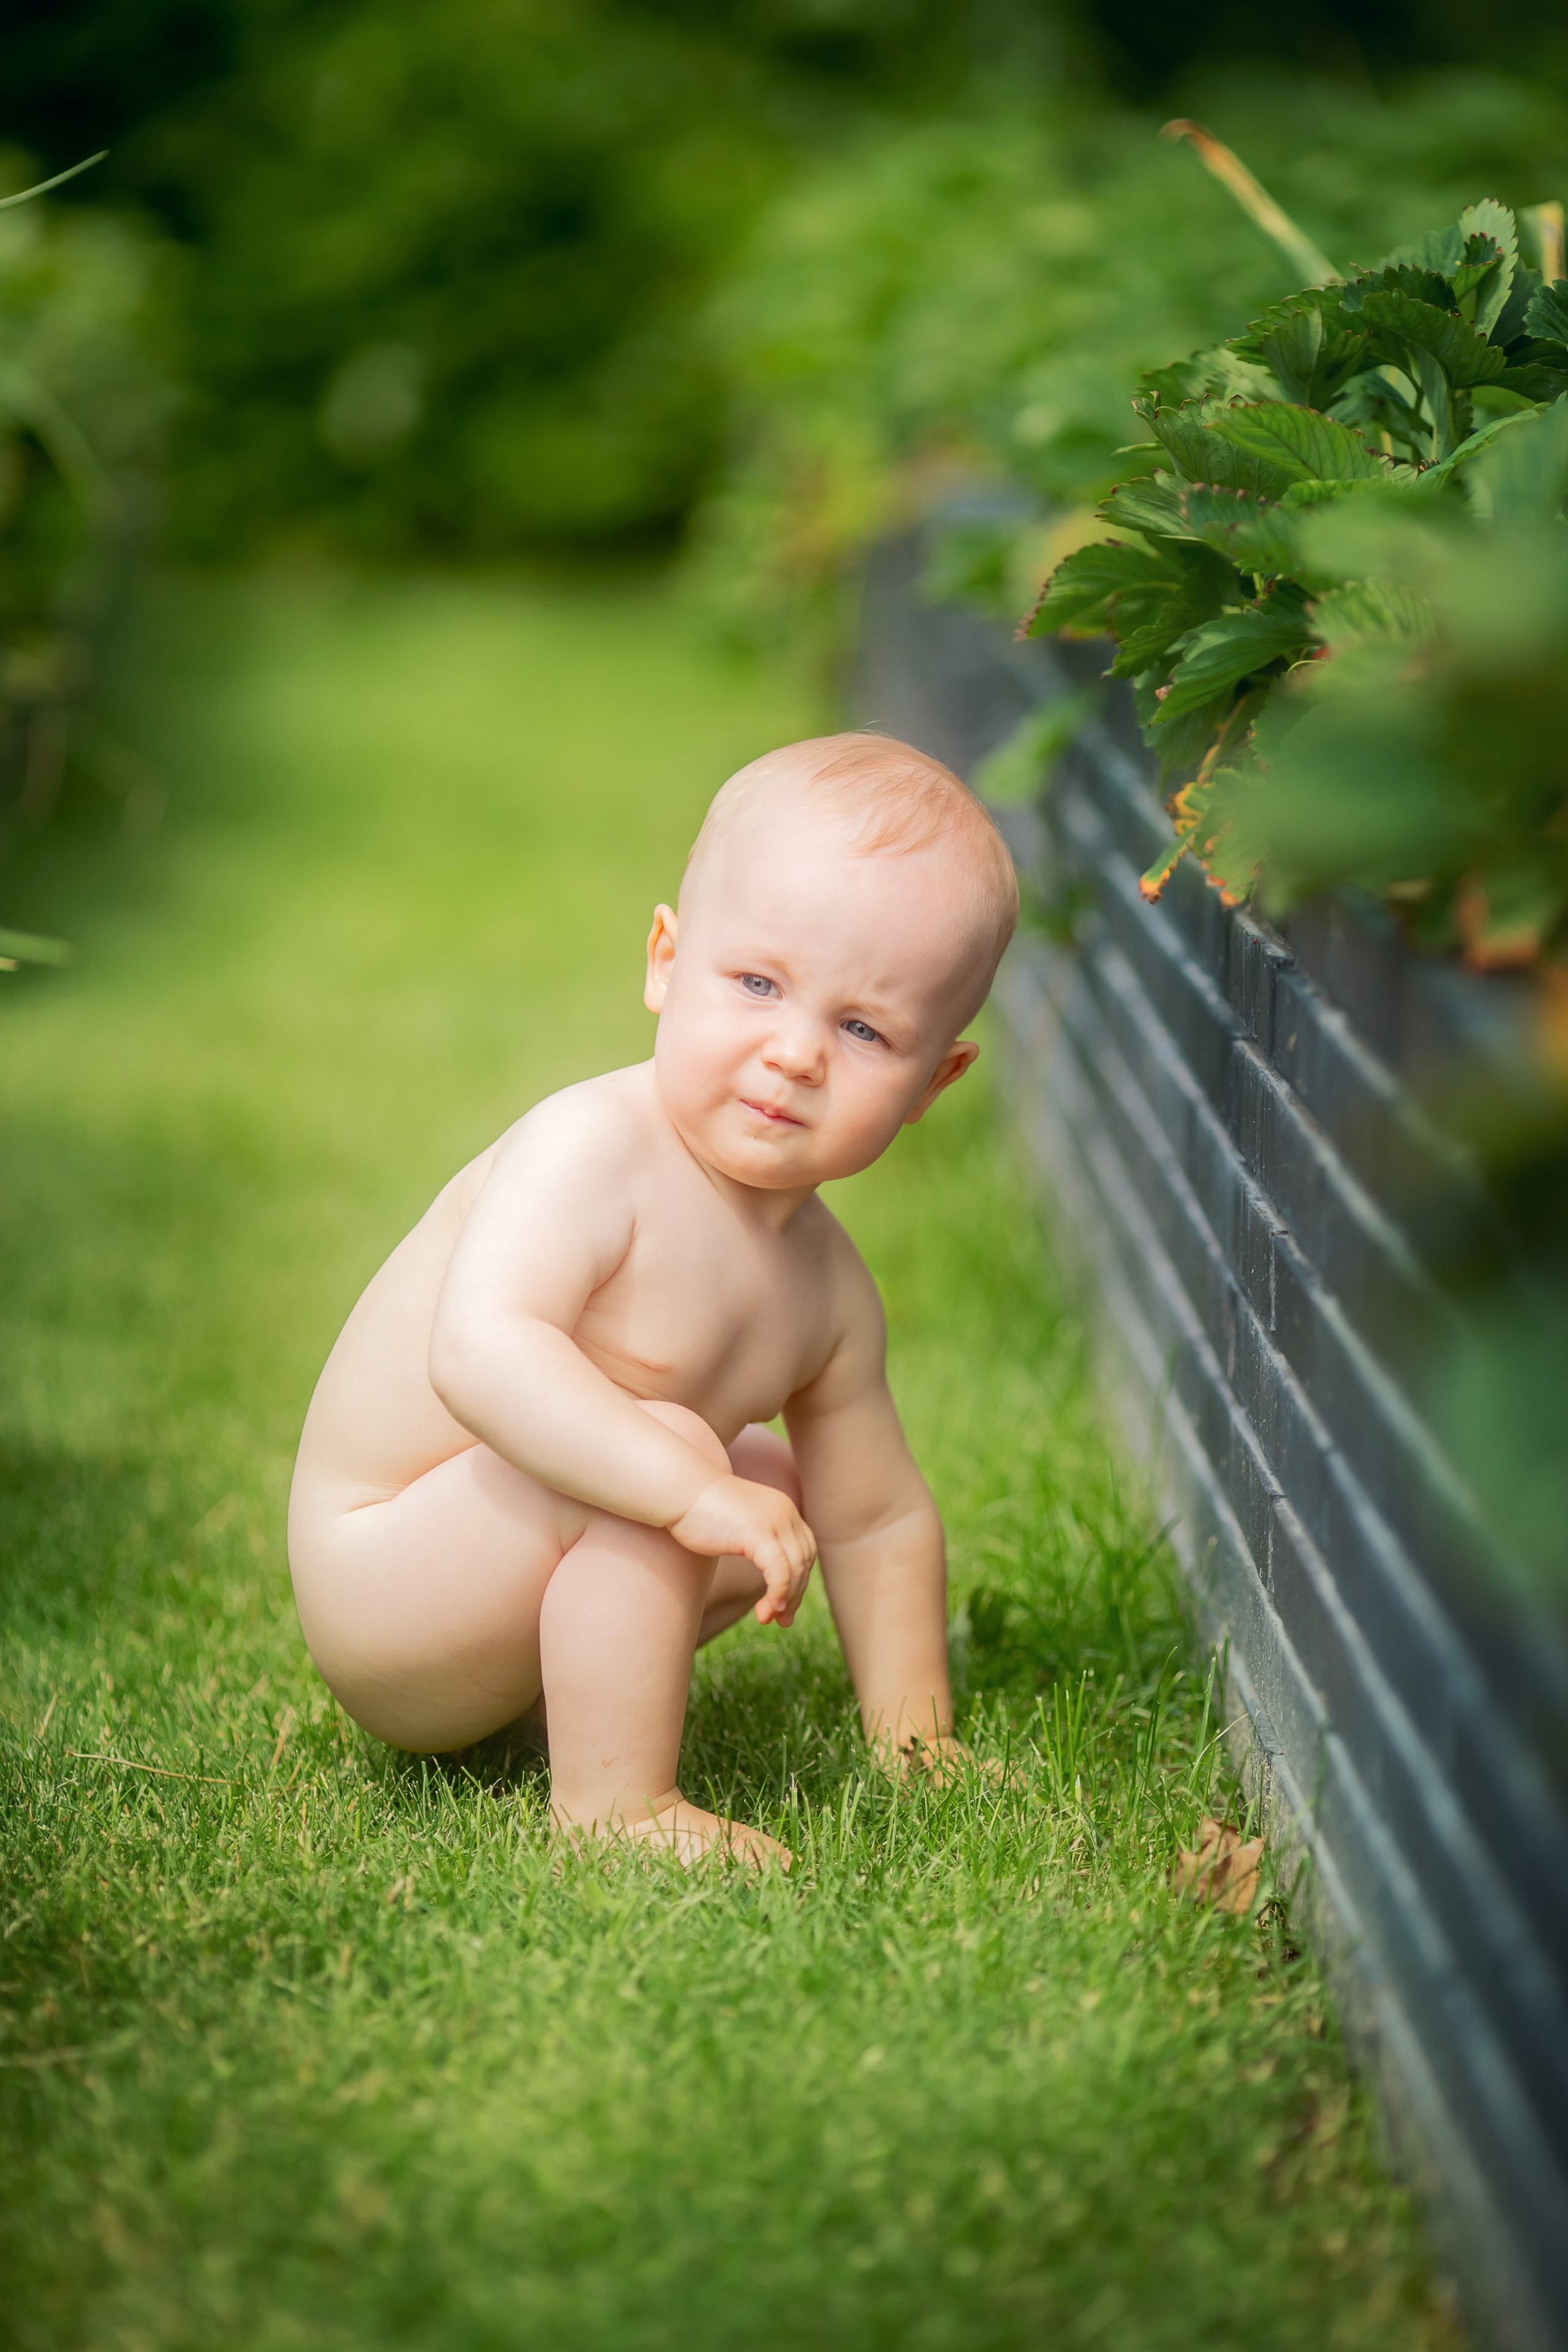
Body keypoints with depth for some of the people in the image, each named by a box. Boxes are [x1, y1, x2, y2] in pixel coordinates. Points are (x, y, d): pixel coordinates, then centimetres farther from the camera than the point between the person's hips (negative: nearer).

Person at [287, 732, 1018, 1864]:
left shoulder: (827, 1286, -1)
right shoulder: (593, 1152, -26)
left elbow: (879, 1519, 10)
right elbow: (480, 1354, -41)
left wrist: (915, 1742, 8)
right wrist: (690, 1490, -47)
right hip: (371, 1574, -9)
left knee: (784, 1491, 21)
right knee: (669, 1453, -28)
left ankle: (532, 1686, 21)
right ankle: (610, 1800, -18)